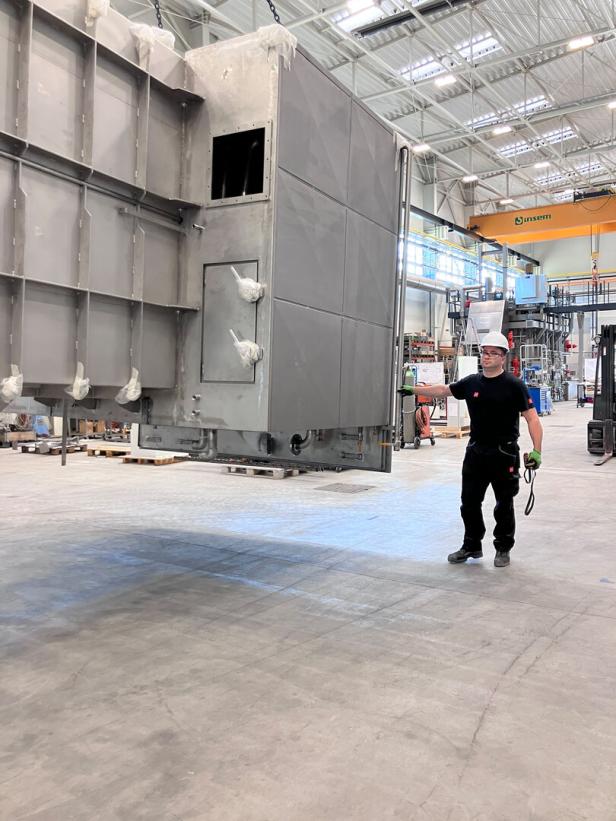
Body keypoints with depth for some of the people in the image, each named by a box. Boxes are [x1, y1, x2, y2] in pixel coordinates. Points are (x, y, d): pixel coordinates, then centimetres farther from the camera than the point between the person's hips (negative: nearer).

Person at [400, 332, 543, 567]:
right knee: (469, 502, 11)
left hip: (504, 454, -5)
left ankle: (503, 549, 25)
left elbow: (532, 418, -12)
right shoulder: (471, 383, 5)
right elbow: (443, 390, 18)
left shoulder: (514, 385, -10)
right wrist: (413, 390, 19)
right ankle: (472, 546, 26)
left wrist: (536, 450, -21)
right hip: (475, 451, 5)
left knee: (504, 505, 8)